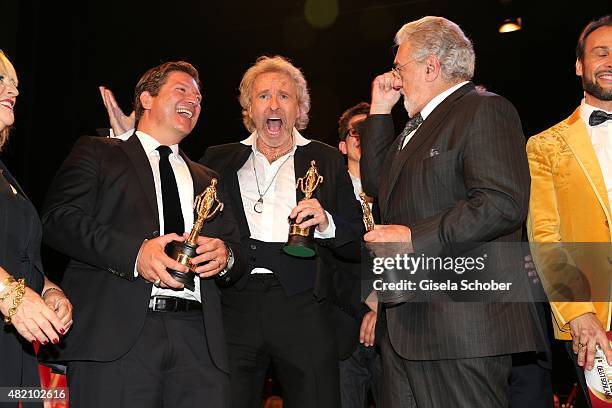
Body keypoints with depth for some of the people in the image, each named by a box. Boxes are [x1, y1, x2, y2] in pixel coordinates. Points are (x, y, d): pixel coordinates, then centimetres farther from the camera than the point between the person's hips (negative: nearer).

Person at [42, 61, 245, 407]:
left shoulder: (209, 180, 27)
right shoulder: (97, 152, 14)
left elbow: (237, 252, 21)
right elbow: (58, 218, -2)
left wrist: (225, 256, -4)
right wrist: (133, 251, -16)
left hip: (198, 338, 4)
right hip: (113, 334, -3)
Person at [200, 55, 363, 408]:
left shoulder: (326, 161, 10)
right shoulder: (220, 160, 15)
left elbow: (358, 244, 9)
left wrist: (326, 223, -14)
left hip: (302, 311, -1)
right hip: (233, 309, 1)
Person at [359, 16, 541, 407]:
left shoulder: (485, 110, -8)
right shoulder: (417, 127, 22)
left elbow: (503, 204, -20)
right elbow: (376, 182, 25)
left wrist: (413, 237, -20)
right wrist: (380, 110, 19)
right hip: (407, 323, 9)